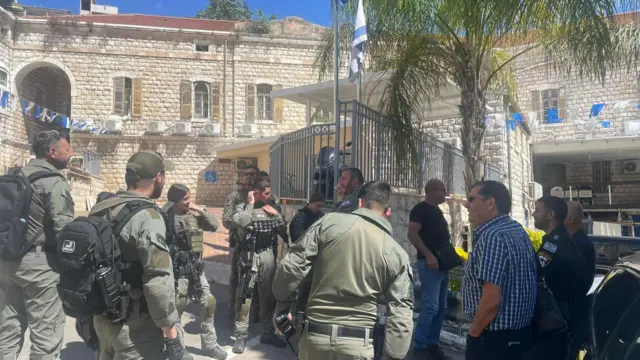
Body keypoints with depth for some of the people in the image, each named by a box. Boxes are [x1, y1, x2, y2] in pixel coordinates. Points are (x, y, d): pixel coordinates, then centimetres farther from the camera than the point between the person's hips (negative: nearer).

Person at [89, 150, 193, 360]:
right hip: (134, 326, -8)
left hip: (102, 318, 8)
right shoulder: (147, 216, -20)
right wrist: (172, 338, -19)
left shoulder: (100, 210, 5)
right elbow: (158, 283, -25)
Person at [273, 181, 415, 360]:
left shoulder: (330, 222, -4)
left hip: (315, 334, 1)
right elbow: (401, 315, -4)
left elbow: (292, 265, -5)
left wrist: (282, 302, 8)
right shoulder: (396, 254, -1)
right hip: (358, 343, -1)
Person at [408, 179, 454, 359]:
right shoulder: (420, 209, -9)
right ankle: (420, 345, -1)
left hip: (443, 265, 9)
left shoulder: (438, 211, 18)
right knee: (430, 306, -11)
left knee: (441, 307, 11)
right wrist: (428, 256, -26)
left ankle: (432, 344, 19)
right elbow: (412, 234, -19)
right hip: (430, 264, -9)